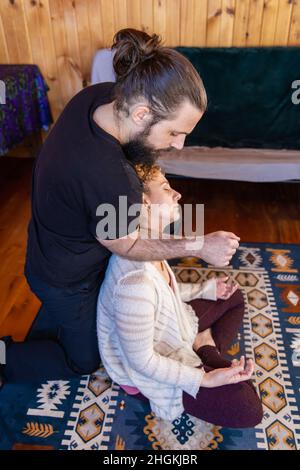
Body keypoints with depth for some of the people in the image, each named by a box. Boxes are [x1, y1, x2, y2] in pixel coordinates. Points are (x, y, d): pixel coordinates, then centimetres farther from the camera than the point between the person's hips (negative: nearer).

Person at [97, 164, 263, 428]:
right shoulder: (135, 280, -40)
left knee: (233, 298, 18)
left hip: (171, 327, 9)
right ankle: (207, 353, 6)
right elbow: (141, 360, -28)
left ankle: (205, 349, 6)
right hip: (147, 369, -8)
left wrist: (206, 289, 7)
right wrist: (204, 380, -25)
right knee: (247, 410, -14)